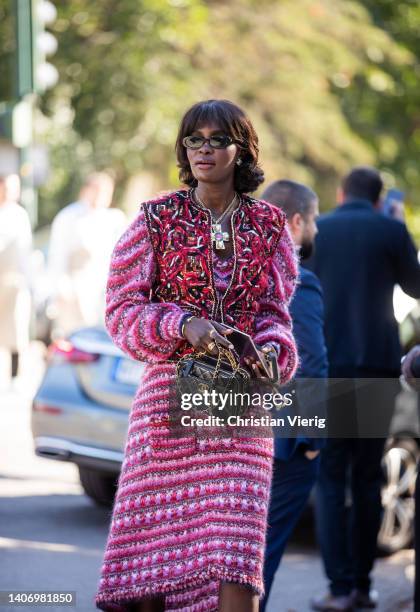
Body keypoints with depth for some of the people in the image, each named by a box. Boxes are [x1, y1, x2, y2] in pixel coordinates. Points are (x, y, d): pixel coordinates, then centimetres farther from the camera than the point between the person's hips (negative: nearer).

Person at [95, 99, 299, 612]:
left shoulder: (268, 224, 9)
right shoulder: (157, 219, 4)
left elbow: (275, 311, 14)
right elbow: (121, 310, 1)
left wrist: (272, 351, -8)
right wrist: (183, 325, -15)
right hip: (170, 394, 0)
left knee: (234, 567, -9)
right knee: (152, 560, 0)